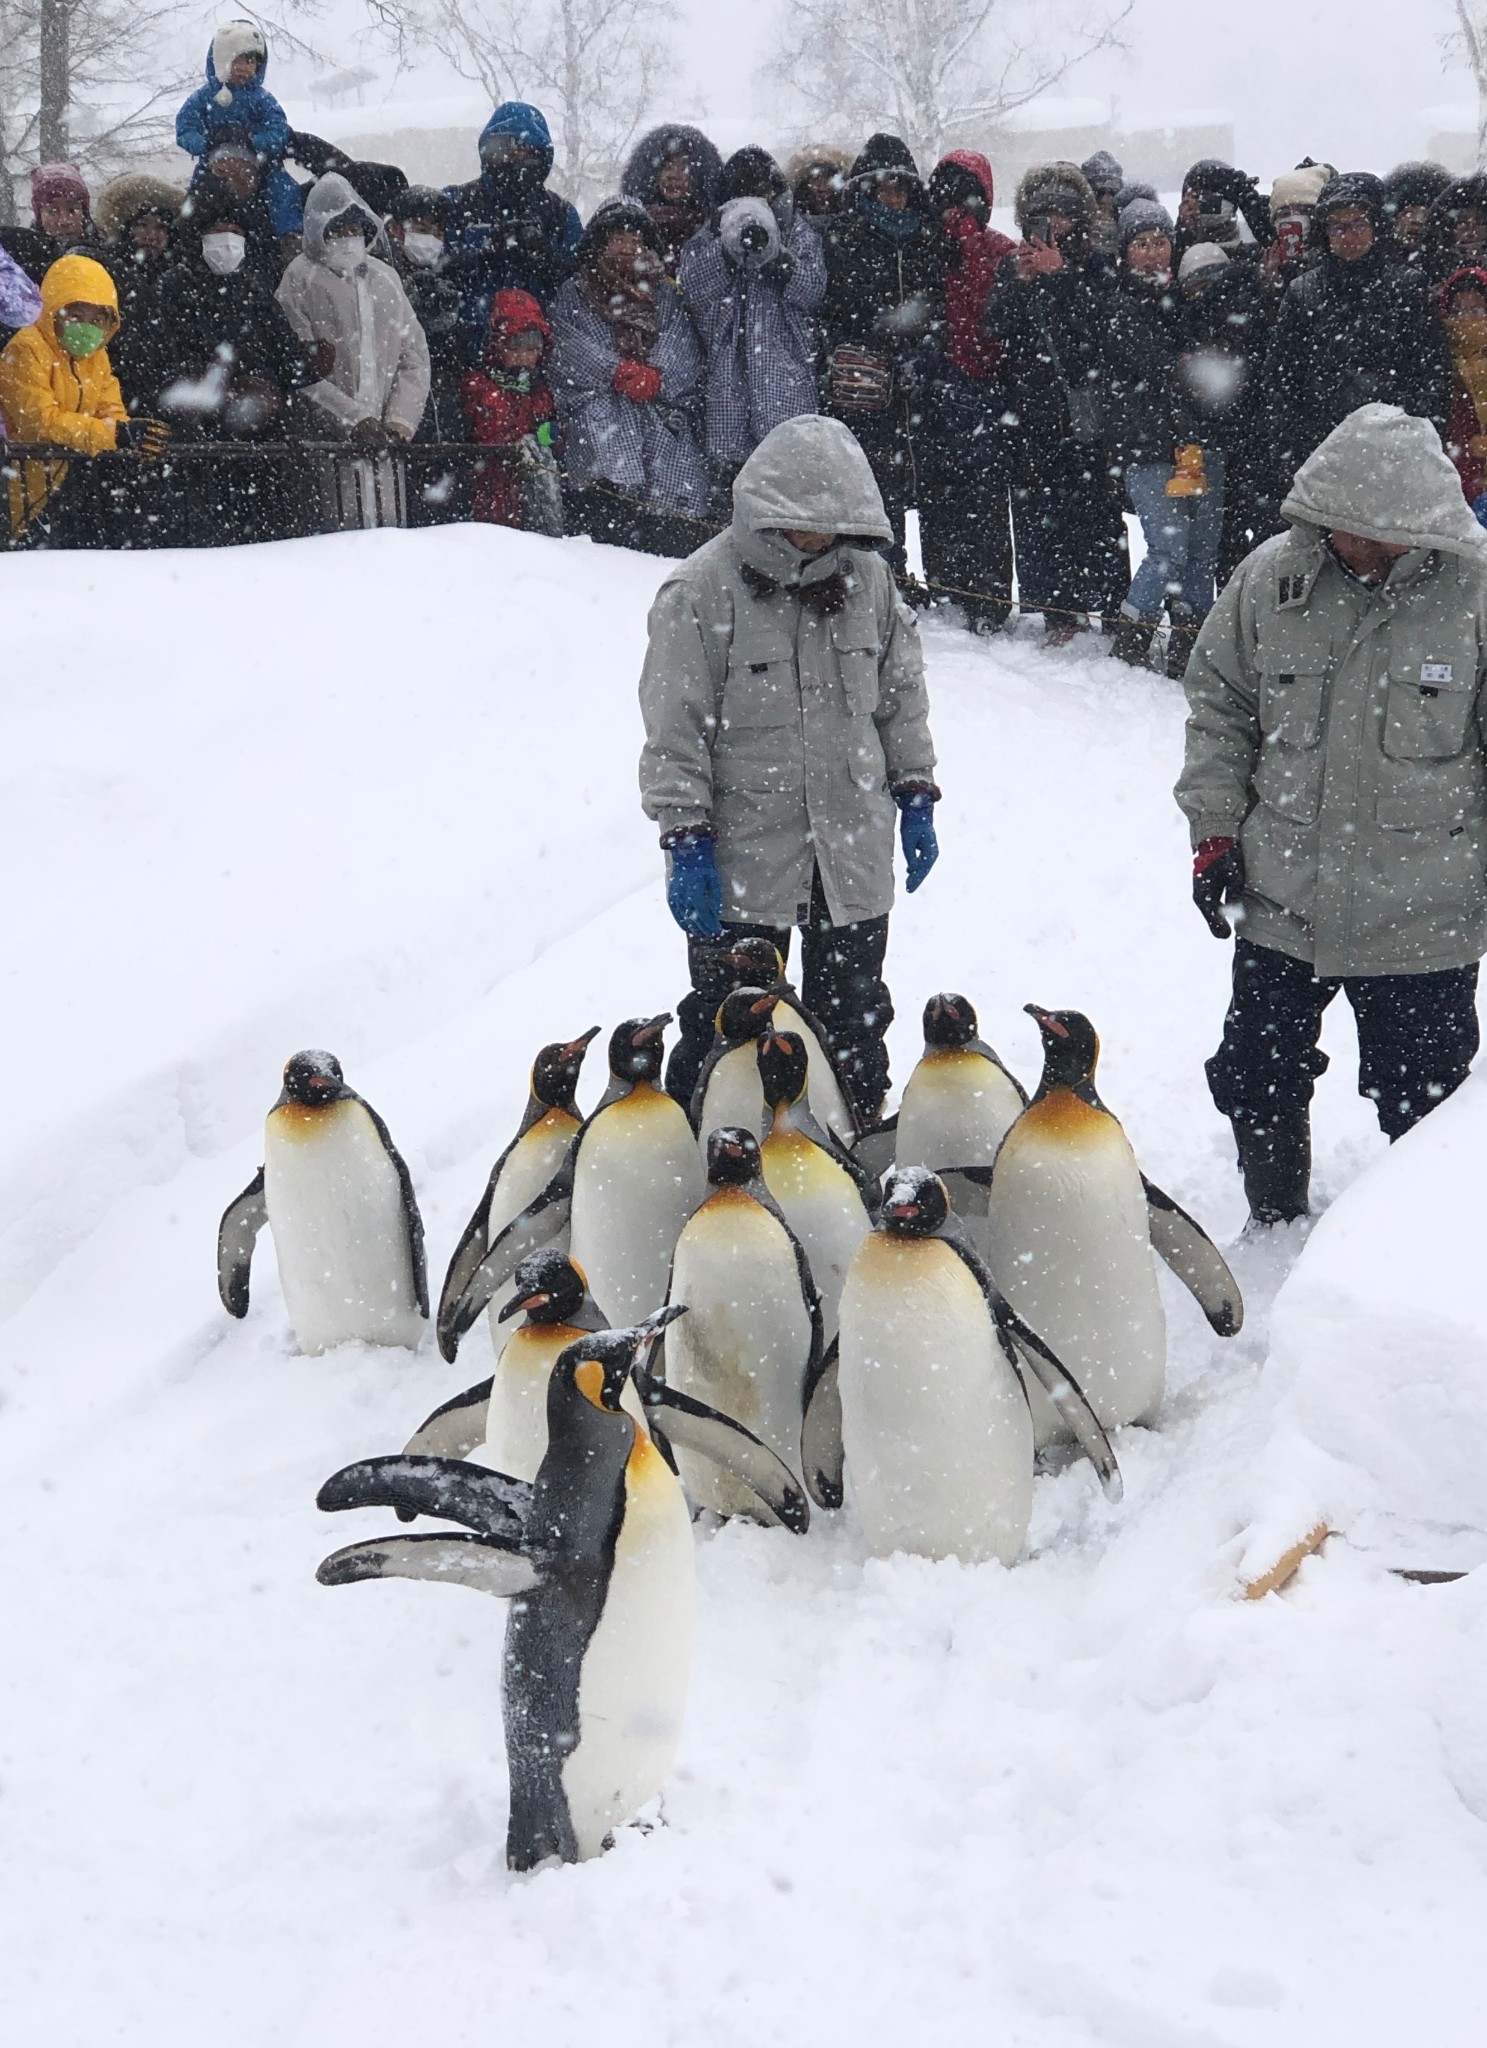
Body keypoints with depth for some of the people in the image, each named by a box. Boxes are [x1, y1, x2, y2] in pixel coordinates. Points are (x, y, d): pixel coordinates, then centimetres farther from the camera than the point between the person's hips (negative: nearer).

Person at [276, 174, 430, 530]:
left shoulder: (385, 277, 15)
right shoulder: (301, 279, 0)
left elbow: (414, 354, 13)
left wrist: (400, 421, -1)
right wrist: (355, 419, -13)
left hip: (385, 436, 5)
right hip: (330, 436, -5)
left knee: (391, 526, 0)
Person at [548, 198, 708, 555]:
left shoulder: (664, 296, 23)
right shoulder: (574, 295, 17)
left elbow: (687, 363, 11)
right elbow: (572, 355, 1)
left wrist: (653, 380, -9)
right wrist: (623, 373, -10)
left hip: (662, 424, 2)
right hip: (600, 420, -2)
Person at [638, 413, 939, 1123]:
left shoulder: (868, 578, 5)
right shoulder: (700, 591, -10)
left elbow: (901, 693, 16)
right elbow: (674, 730, -10)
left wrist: (916, 796, 13)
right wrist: (686, 840, -13)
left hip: (853, 853, 4)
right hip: (739, 858, -4)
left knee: (854, 1025, 15)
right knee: (725, 1035, 5)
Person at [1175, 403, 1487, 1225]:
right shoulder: (1270, 578, -3)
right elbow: (1217, 703, 9)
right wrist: (1215, 827, 4)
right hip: (1280, 907, 3)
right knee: (1258, 1085, 16)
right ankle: (1274, 1227, 37)